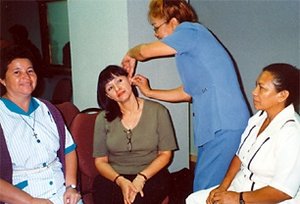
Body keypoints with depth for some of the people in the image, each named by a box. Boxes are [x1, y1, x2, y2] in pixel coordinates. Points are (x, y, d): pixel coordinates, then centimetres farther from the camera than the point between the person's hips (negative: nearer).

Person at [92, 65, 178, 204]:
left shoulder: (158, 111, 0)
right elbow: (100, 161, 4)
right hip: (114, 177, 2)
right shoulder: (103, 118, 3)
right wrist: (121, 181, -15)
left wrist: (141, 178, -13)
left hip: (151, 175, -1)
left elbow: (165, 154, 1)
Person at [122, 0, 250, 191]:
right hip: (214, 127, 9)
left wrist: (130, 56, 16)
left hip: (225, 127, -9)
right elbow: (186, 93, 25)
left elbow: (144, 51, -6)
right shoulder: (190, 50, 20)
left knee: (205, 191, -6)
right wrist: (149, 92, 26)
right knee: (204, 188, 13)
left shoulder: (191, 30, -6)